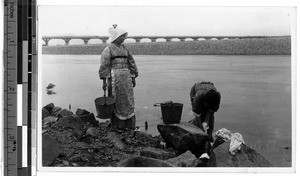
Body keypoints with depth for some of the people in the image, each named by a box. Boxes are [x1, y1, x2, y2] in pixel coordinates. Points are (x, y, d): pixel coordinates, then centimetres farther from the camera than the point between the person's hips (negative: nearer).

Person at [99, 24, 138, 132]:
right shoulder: (108, 49, -6)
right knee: (116, 102, -2)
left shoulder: (124, 49, 14)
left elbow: (131, 63, 18)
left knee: (127, 101, 7)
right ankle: (116, 126, 6)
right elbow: (104, 66, -10)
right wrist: (104, 81, -15)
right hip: (114, 78, -6)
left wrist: (133, 78, 14)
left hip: (126, 78, 6)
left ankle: (127, 124, 16)